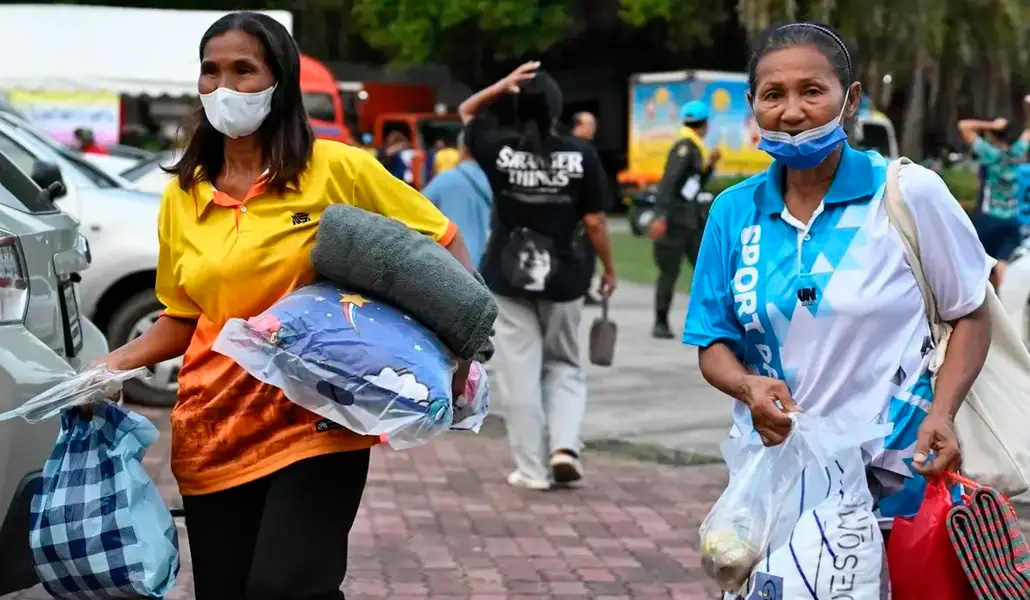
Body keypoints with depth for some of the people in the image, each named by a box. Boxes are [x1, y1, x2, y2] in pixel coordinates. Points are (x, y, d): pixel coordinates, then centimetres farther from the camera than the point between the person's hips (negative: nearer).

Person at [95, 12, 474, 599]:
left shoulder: (335, 168, -5)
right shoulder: (182, 196, 7)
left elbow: (443, 243, 1)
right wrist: (112, 365, 2)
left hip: (317, 422, -5)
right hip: (215, 431, 5)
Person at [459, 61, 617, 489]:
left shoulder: (499, 149, -5)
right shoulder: (581, 155, -7)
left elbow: (466, 112, 14)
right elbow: (594, 220, -5)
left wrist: (503, 85, 0)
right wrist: (609, 268, 8)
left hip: (508, 277, 0)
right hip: (563, 276, 0)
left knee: (520, 372, 5)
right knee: (564, 366, 17)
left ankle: (532, 468, 7)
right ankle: (564, 446, -1)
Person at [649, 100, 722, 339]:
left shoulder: (695, 149, 15)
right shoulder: (684, 148, -13)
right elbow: (669, 182, -23)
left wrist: (710, 165, 12)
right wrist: (661, 216, -31)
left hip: (691, 218, 9)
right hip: (673, 219, -9)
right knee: (669, 272, -4)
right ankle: (661, 324, 5)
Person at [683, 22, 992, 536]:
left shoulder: (908, 193, -7)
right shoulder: (734, 211, 3)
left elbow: (971, 315, 1)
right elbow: (713, 345, 7)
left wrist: (941, 414, -13)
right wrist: (749, 387, -14)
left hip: (889, 479, -2)